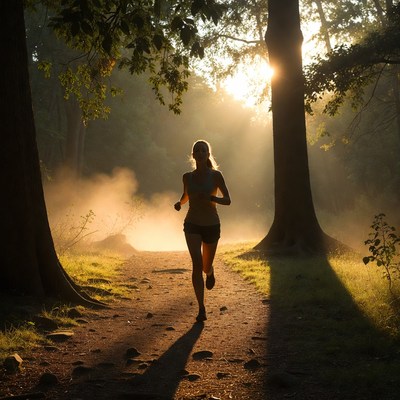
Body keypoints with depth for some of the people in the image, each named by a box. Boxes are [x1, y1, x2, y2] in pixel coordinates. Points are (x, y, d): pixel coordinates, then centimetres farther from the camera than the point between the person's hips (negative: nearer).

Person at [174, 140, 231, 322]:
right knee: (197, 263, -20)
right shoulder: (187, 177, 1)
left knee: (206, 267, 14)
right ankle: (201, 309, -16)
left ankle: (210, 273, 55)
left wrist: (210, 198, -24)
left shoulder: (216, 175, -6)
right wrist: (179, 203, 0)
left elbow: (227, 200, -6)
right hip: (192, 226, 0)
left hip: (212, 226, 0)